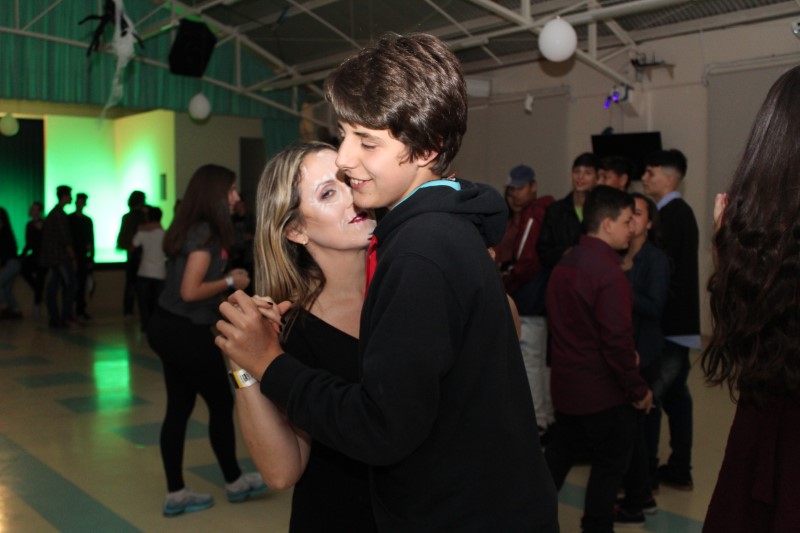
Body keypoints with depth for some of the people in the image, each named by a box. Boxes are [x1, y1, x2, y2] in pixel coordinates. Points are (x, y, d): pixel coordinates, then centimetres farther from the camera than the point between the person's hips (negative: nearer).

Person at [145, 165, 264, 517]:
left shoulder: (190, 228, 10)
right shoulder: (206, 233, -17)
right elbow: (190, 291, -23)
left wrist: (225, 279, 8)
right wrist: (230, 282, -10)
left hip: (168, 329, 9)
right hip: (187, 333, -9)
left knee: (179, 407, 12)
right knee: (222, 403, 8)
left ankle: (175, 494, 19)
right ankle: (234, 482, 24)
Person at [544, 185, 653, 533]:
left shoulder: (565, 264, 5)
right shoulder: (609, 272, -22)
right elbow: (617, 339, -24)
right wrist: (639, 389, -12)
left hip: (566, 383, 8)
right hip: (602, 387, -8)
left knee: (561, 451, 22)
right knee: (611, 463, 9)